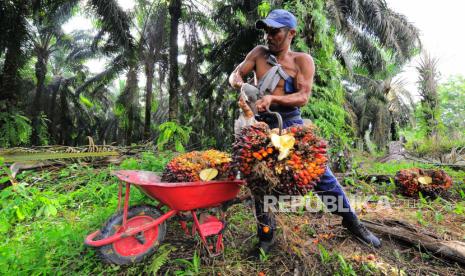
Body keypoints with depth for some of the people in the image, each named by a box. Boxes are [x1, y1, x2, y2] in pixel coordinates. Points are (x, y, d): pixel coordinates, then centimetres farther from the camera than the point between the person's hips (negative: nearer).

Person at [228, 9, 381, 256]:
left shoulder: (302, 60, 0)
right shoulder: (259, 53, 10)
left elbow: (303, 97, -11)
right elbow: (234, 75, 6)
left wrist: (273, 98, -25)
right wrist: (242, 85, -17)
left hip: (290, 122, -2)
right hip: (262, 124, 3)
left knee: (320, 172, 0)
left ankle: (352, 222, 25)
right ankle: (266, 235, 23)